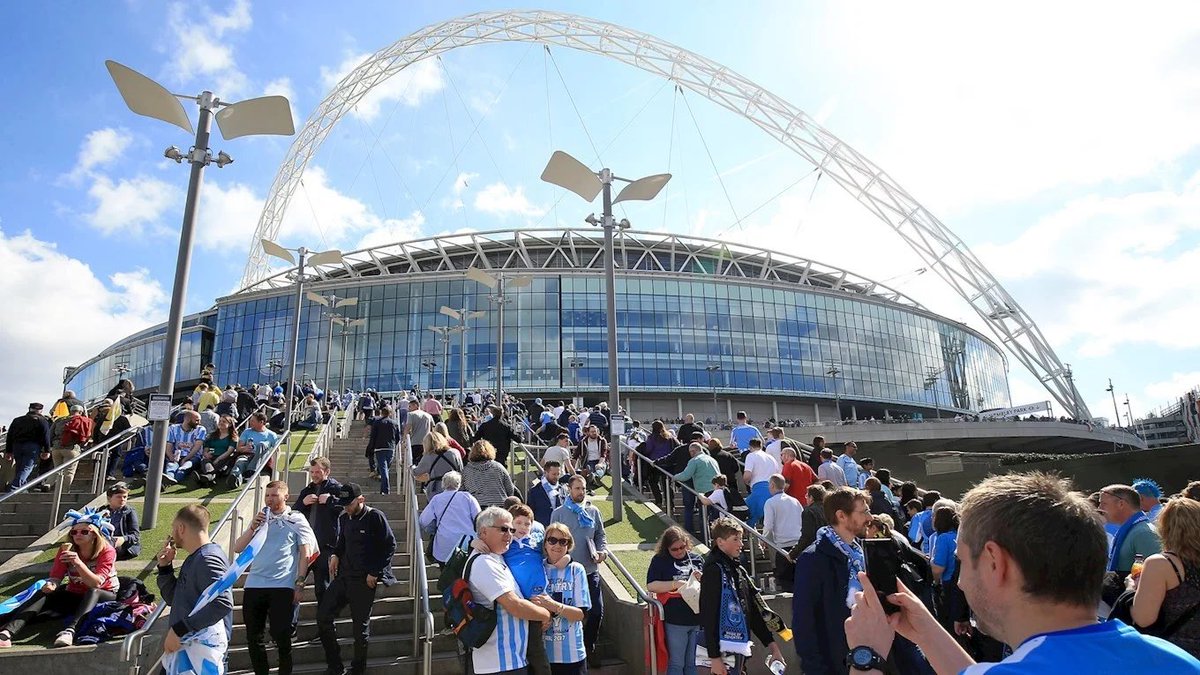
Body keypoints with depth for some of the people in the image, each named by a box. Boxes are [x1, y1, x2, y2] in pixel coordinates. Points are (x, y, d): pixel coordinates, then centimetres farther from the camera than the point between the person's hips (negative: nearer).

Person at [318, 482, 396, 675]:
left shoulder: (375, 517, -12)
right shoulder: (344, 519, 9)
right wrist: (335, 555, 3)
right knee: (323, 616, 4)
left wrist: (375, 572, -12)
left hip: (364, 580, -7)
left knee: (361, 625, 3)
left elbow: (390, 545, -11)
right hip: (343, 576, 7)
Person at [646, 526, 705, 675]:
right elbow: (651, 586, -11)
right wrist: (676, 584, -19)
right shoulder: (660, 560, -2)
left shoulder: (697, 559, 10)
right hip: (675, 621, -4)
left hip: (697, 619, 4)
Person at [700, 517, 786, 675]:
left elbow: (754, 611, 15)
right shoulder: (714, 570, -14)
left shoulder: (739, 570, 13)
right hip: (723, 650, -8)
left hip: (739, 647, 8)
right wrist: (715, 657, -19)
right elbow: (709, 617, -18)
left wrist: (771, 644, 10)